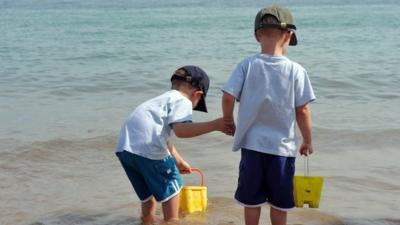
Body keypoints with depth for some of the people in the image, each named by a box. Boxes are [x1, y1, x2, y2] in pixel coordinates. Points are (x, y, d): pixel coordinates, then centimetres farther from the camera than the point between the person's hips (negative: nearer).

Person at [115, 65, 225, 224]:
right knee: (171, 185, 15)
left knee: (147, 198, 23)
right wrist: (214, 125, -17)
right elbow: (180, 130, -17)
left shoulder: (161, 99, 33)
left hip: (123, 147, 8)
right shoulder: (182, 101, 4)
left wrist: (178, 161, 55)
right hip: (148, 148, -8)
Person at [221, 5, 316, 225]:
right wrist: (307, 141, 7)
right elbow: (302, 110, -8)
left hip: (252, 144, 1)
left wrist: (228, 120, 10)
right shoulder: (296, 71, -9)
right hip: (282, 146, 0)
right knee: (279, 201, 15)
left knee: (252, 199, 14)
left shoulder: (246, 66, -7)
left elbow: (228, 97, -10)